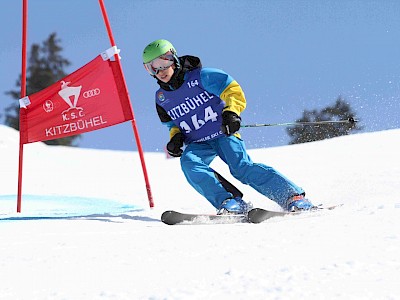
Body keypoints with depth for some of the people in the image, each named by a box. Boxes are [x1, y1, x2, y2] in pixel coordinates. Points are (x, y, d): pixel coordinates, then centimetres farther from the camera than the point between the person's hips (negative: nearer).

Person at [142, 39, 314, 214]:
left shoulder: (200, 77, -8)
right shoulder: (161, 97, 8)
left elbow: (232, 90, -9)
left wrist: (231, 111, -27)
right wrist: (175, 136, 3)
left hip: (223, 134, -4)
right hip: (197, 144, 4)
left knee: (241, 167, -25)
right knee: (188, 162, -29)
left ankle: (293, 196, -23)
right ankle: (228, 201, -35)